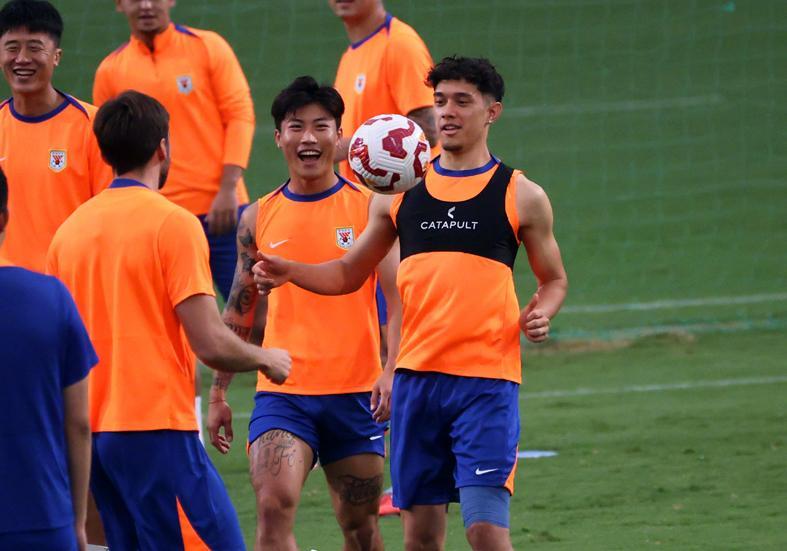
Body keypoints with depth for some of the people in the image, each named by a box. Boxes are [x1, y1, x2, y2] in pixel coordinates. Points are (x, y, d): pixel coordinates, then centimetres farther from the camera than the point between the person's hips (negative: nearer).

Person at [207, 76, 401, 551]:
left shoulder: (370, 208, 0)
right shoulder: (259, 218, 7)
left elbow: (397, 297, -6)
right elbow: (238, 311, 15)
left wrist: (392, 372, -20)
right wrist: (218, 393, 14)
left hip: (356, 393, -1)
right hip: (282, 393, 1)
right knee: (273, 506, -20)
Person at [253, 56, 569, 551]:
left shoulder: (520, 196, 2)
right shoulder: (400, 192, 10)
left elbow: (555, 279, 13)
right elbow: (349, 274, 18)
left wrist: (540, 314, -9)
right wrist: (291, 272, 0)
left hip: (487, 380, -4)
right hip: (417, 376, 4)